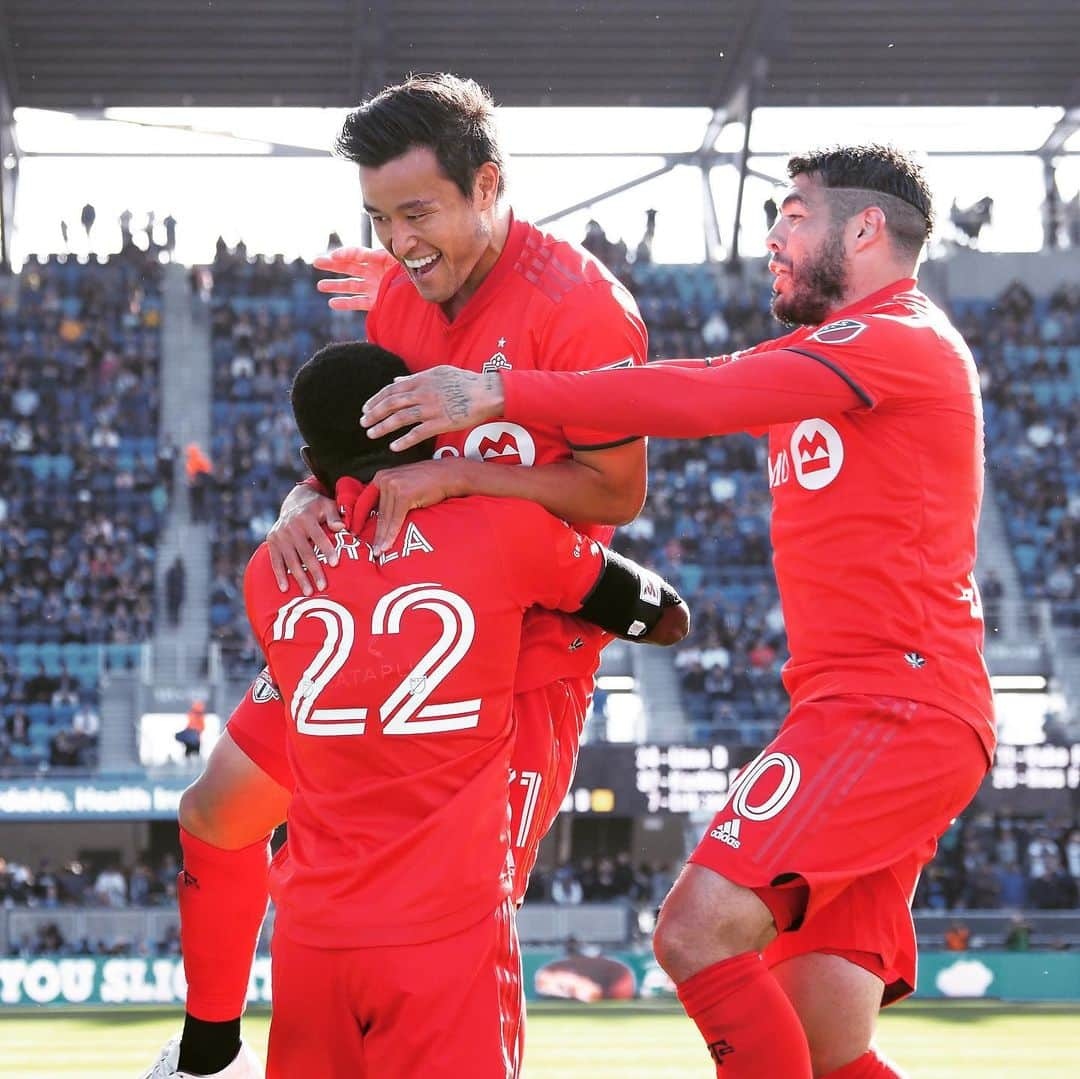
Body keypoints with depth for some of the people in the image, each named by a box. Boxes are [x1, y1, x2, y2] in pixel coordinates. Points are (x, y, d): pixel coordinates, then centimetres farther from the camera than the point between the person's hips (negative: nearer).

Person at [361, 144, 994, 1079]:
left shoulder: (903, 337, -7)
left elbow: (703, 399, -19)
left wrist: (505, 395, -21)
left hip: (894, 708, -10)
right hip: (866, 711, 10)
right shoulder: (818, 357, 25)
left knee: (701, 928, -22)